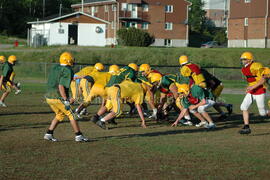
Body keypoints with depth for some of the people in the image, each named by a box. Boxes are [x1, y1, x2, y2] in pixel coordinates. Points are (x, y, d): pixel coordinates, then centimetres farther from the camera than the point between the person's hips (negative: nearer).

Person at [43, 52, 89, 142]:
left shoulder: (55, 68, 12)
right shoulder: (67, 71, -12)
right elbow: (61, 86, -21)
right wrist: (66, 100, -20)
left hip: (49, 97, 8)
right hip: (58, 97, -8)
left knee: (60, 114, 23)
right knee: (71, 115, 5)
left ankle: (49, 134, 18)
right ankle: (78, 136, 6)